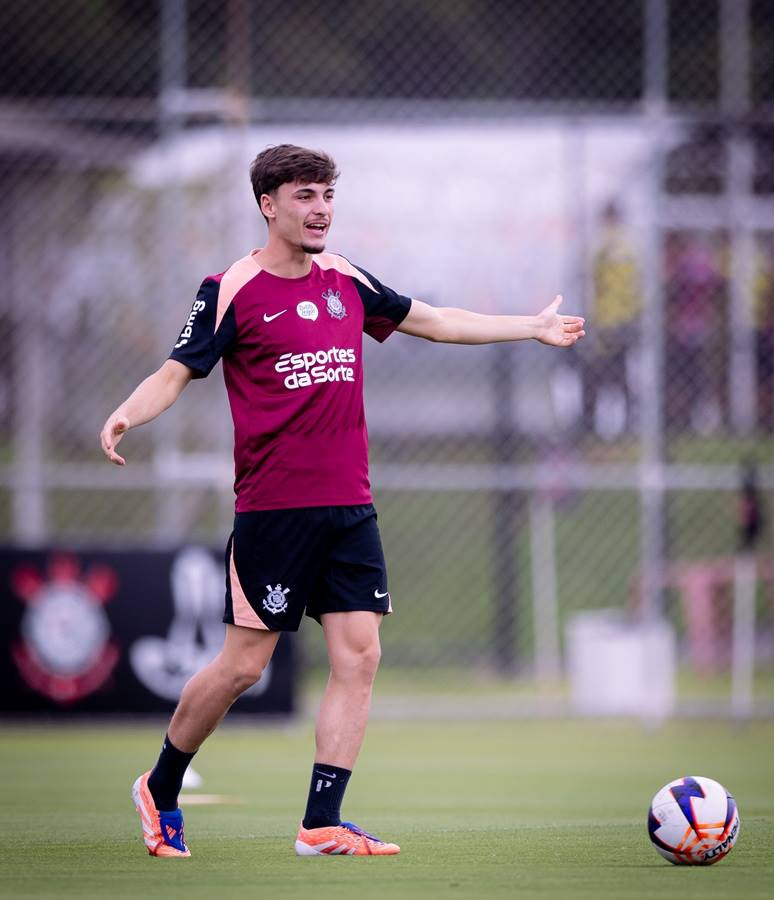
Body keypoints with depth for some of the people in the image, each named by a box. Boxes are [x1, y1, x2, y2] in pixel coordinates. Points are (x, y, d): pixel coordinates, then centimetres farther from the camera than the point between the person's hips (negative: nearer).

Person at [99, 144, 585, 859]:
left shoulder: (345, 281, 12)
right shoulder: (231, 290, -4)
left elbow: (435, 322, 24)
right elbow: (176, 373, -8)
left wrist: (532, 327, 29)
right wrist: (126, 415, -29)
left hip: (350, 506, 6)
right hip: (272, 507, -6)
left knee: (359, 657, -4)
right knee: (243, 665, -3)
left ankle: (321, 825, -1)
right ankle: (160, 790, 18)